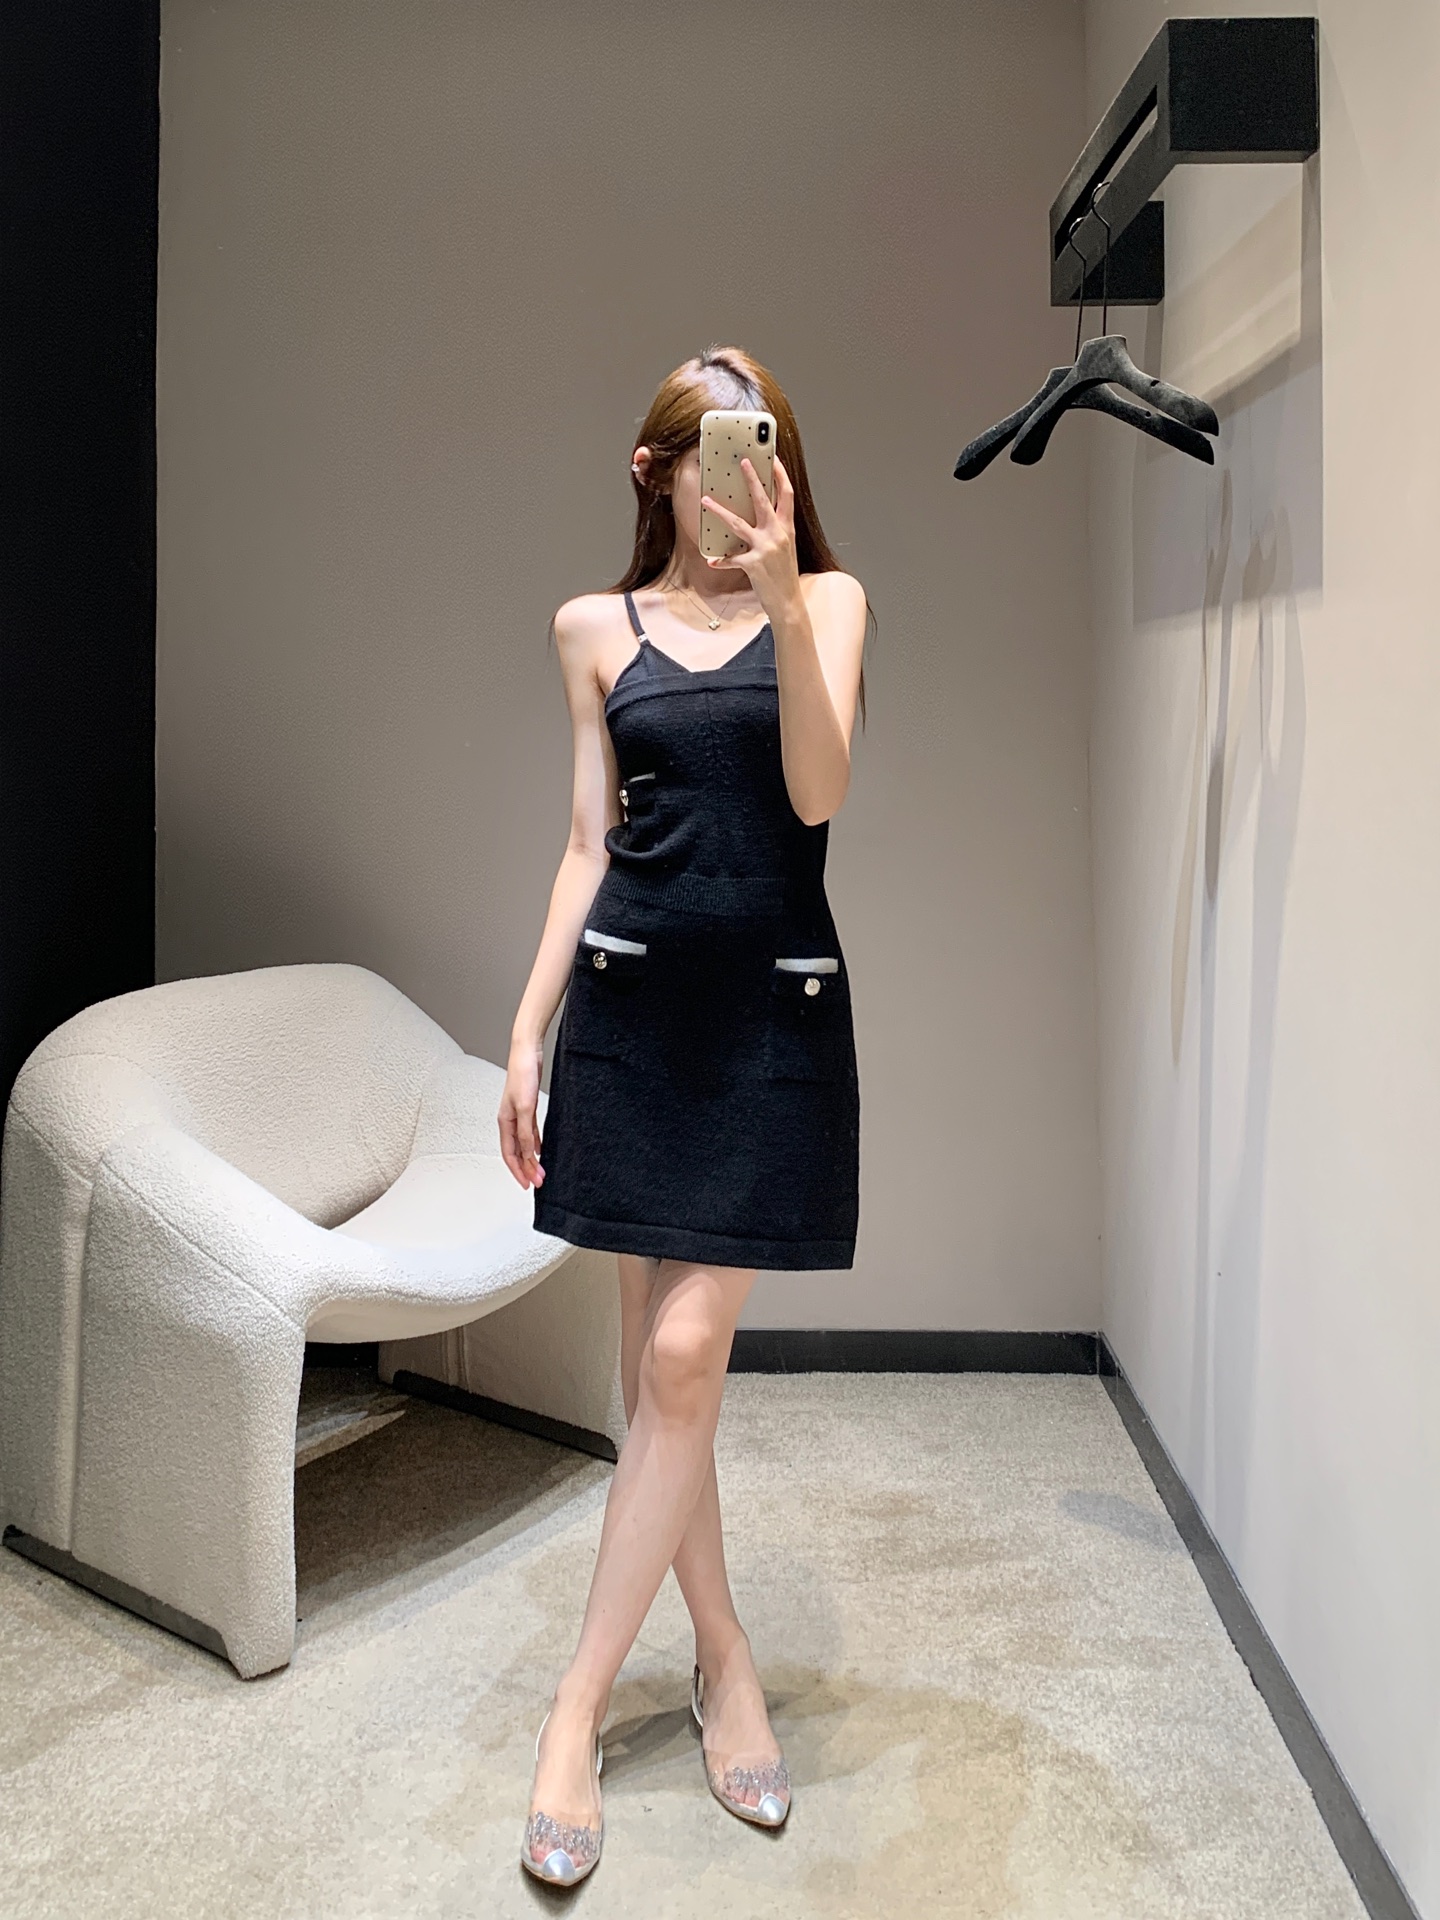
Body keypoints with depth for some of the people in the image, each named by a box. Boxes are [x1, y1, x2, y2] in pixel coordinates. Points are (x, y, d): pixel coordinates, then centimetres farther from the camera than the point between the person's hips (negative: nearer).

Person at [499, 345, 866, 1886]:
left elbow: (817, 791, -9)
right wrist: (526, 1035, 6)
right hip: (632, 1004, 2)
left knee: (684, 1354, -6)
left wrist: (781, 601, -20)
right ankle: (722, 1660, 24)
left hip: (776, 1011, -2)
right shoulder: (598, 628, 10)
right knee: (654, 1364, 5)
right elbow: (589, 845, 10)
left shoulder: (828, 598, 6)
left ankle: (579, 1704, 8)